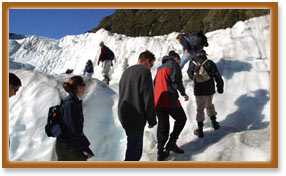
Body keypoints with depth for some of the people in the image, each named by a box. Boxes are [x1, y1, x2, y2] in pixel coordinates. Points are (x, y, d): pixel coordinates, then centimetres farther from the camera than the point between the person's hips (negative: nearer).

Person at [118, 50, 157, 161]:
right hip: (136, 118, -9)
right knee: (135, 149, -4)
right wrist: (152, 120, -7)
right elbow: (148, 98, -15)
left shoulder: (126, 72, 19)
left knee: (133, 145, 20)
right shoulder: (144, 71, -9)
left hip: (123, 116, 9)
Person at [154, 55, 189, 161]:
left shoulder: (160, 68, 26)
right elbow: (177, 80, -11)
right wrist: (183, 93, 0)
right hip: (169, 100, -7)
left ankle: (160, 151, 8)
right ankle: (171, 143, 4)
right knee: (181, 118, 12)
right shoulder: (174, 64, 2)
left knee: (162, 125, 11)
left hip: (157, 101, 7)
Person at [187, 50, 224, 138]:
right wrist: (220, 87, 5)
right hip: (209, 90, 1)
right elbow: (218, 76, -4)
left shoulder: (193, 63, -2)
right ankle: (214, 122, 35)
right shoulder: (210, 63, -2)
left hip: (198, 91, -1)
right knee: (209, 105, 25)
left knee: (200, 109, 8)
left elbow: (190, 76, 13)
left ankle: (200, 130, 7)